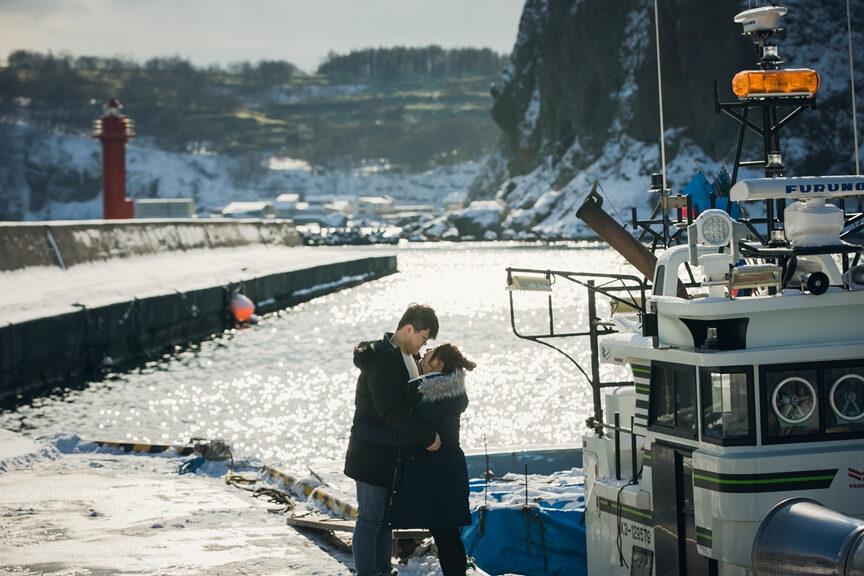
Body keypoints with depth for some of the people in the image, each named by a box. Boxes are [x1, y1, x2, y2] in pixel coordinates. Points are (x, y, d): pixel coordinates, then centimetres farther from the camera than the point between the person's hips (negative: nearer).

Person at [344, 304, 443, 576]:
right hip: (373, 453, -9)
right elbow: (391, 411, -26)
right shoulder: (382, 360, -20)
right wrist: (427, 436, -22)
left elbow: (414, 401, 20)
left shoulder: (407, 359, 11)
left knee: (386, 516, 14)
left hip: (393, 453, 9)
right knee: (371, 518, -4)